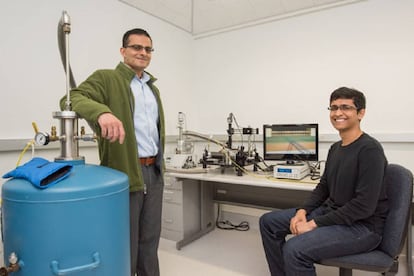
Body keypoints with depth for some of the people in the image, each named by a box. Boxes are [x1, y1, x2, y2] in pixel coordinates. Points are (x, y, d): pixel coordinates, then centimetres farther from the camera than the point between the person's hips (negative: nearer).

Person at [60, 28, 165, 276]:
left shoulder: (153, 87, 17)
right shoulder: (106, 78, -3)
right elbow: (71, 98, -19)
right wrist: (102, 111, -39)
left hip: (155, 172, 7)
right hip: (125, 174, -6)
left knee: (150, 241, 19)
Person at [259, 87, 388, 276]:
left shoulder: (369, 149, -18)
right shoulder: (335, 148, 8)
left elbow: (364, 206, -24)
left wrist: (315, 224, -22)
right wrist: (303, 211, -4)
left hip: (362, 226, -8)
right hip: (330, 212, 9)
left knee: (294, 249, -30)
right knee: (268, 221, 3)